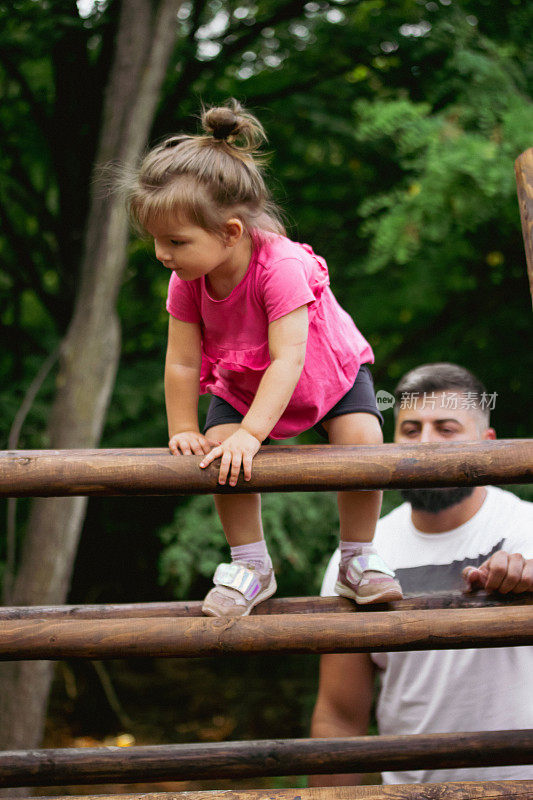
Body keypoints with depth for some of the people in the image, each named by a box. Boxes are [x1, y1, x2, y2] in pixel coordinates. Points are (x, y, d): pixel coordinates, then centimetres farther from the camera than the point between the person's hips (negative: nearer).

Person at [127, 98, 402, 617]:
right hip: (239, 382, 4)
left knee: (361, 440, -24)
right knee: (220, 451, -20)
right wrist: (184, 432, -16)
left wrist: (251, 434, -44)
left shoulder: (281, 265, -39)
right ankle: (251, 567, -2)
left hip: (330, 371, -4)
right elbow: (182, 362, -16)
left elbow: (288, 357, -41)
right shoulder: (186, 280, -23)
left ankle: (357, 561, -4)